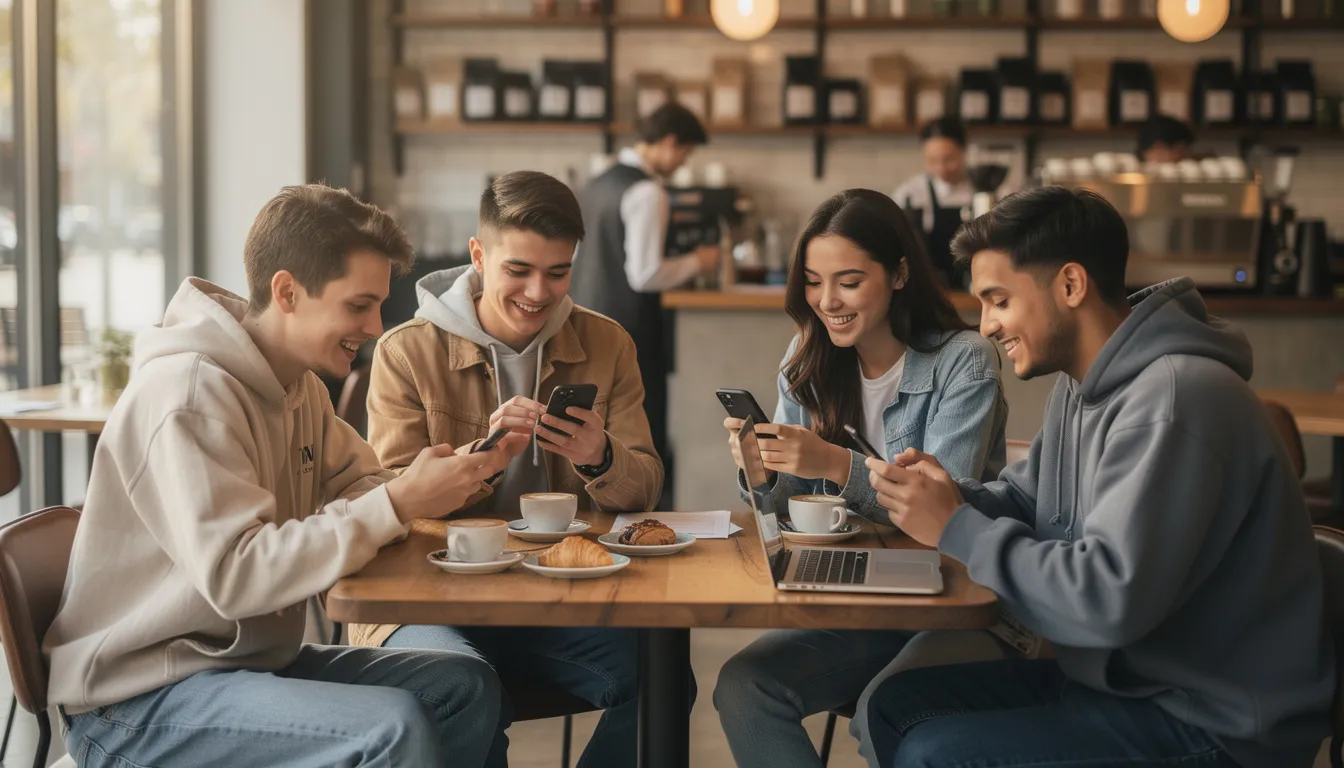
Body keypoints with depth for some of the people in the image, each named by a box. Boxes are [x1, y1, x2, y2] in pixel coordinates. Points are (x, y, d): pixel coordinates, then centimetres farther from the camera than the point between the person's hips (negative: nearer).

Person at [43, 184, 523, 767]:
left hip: (250, 657, 9)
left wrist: (459, 468, -12)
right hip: (140, 702, -9)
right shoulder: (186, 391, -21)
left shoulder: (300, 385, 9)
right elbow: (233, 574, -29)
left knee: (467, 687, 1)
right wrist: (399, 504, -29)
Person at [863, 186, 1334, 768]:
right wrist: (947, 493, -6)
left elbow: (1109, 600, -30)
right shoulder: (1082, 384, 9)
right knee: (897, 704, 5)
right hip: (1129, 672, 10)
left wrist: (956, 529, -20)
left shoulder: (1173, 399, -25)